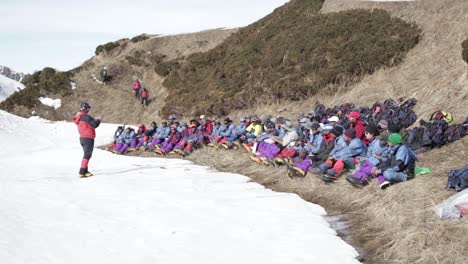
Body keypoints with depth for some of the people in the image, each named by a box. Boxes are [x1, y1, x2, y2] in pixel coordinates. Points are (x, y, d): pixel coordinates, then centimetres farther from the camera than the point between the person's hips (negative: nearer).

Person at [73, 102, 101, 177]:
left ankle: (84, 171, 22)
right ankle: (82, 172, -6)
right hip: (88, 138, -9)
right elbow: (95, 125, -19)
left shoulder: (78, 117, 9)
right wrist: (98, 120, 0)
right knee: (87, 155, -4)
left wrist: (94, 120, 12)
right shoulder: (86, 117, -19)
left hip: (82, 138, 9)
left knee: (86, 154, 19)